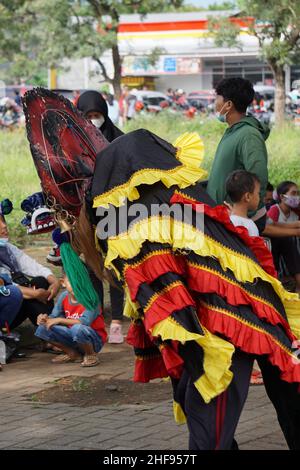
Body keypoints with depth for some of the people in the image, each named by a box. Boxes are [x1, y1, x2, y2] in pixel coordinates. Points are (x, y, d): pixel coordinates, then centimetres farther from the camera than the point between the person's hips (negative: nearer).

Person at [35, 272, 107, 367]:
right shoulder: (64, 296, -2)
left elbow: (85, 322, -30)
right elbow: (54, 316, 3)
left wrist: (60, 320, -28)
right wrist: (46, 319, -21)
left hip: (95, 340, -6)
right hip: (72, 337, 6)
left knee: (77, 328, -38)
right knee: (43, 329, -10)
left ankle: (91, 355, -8)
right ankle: (73, 354, 6)